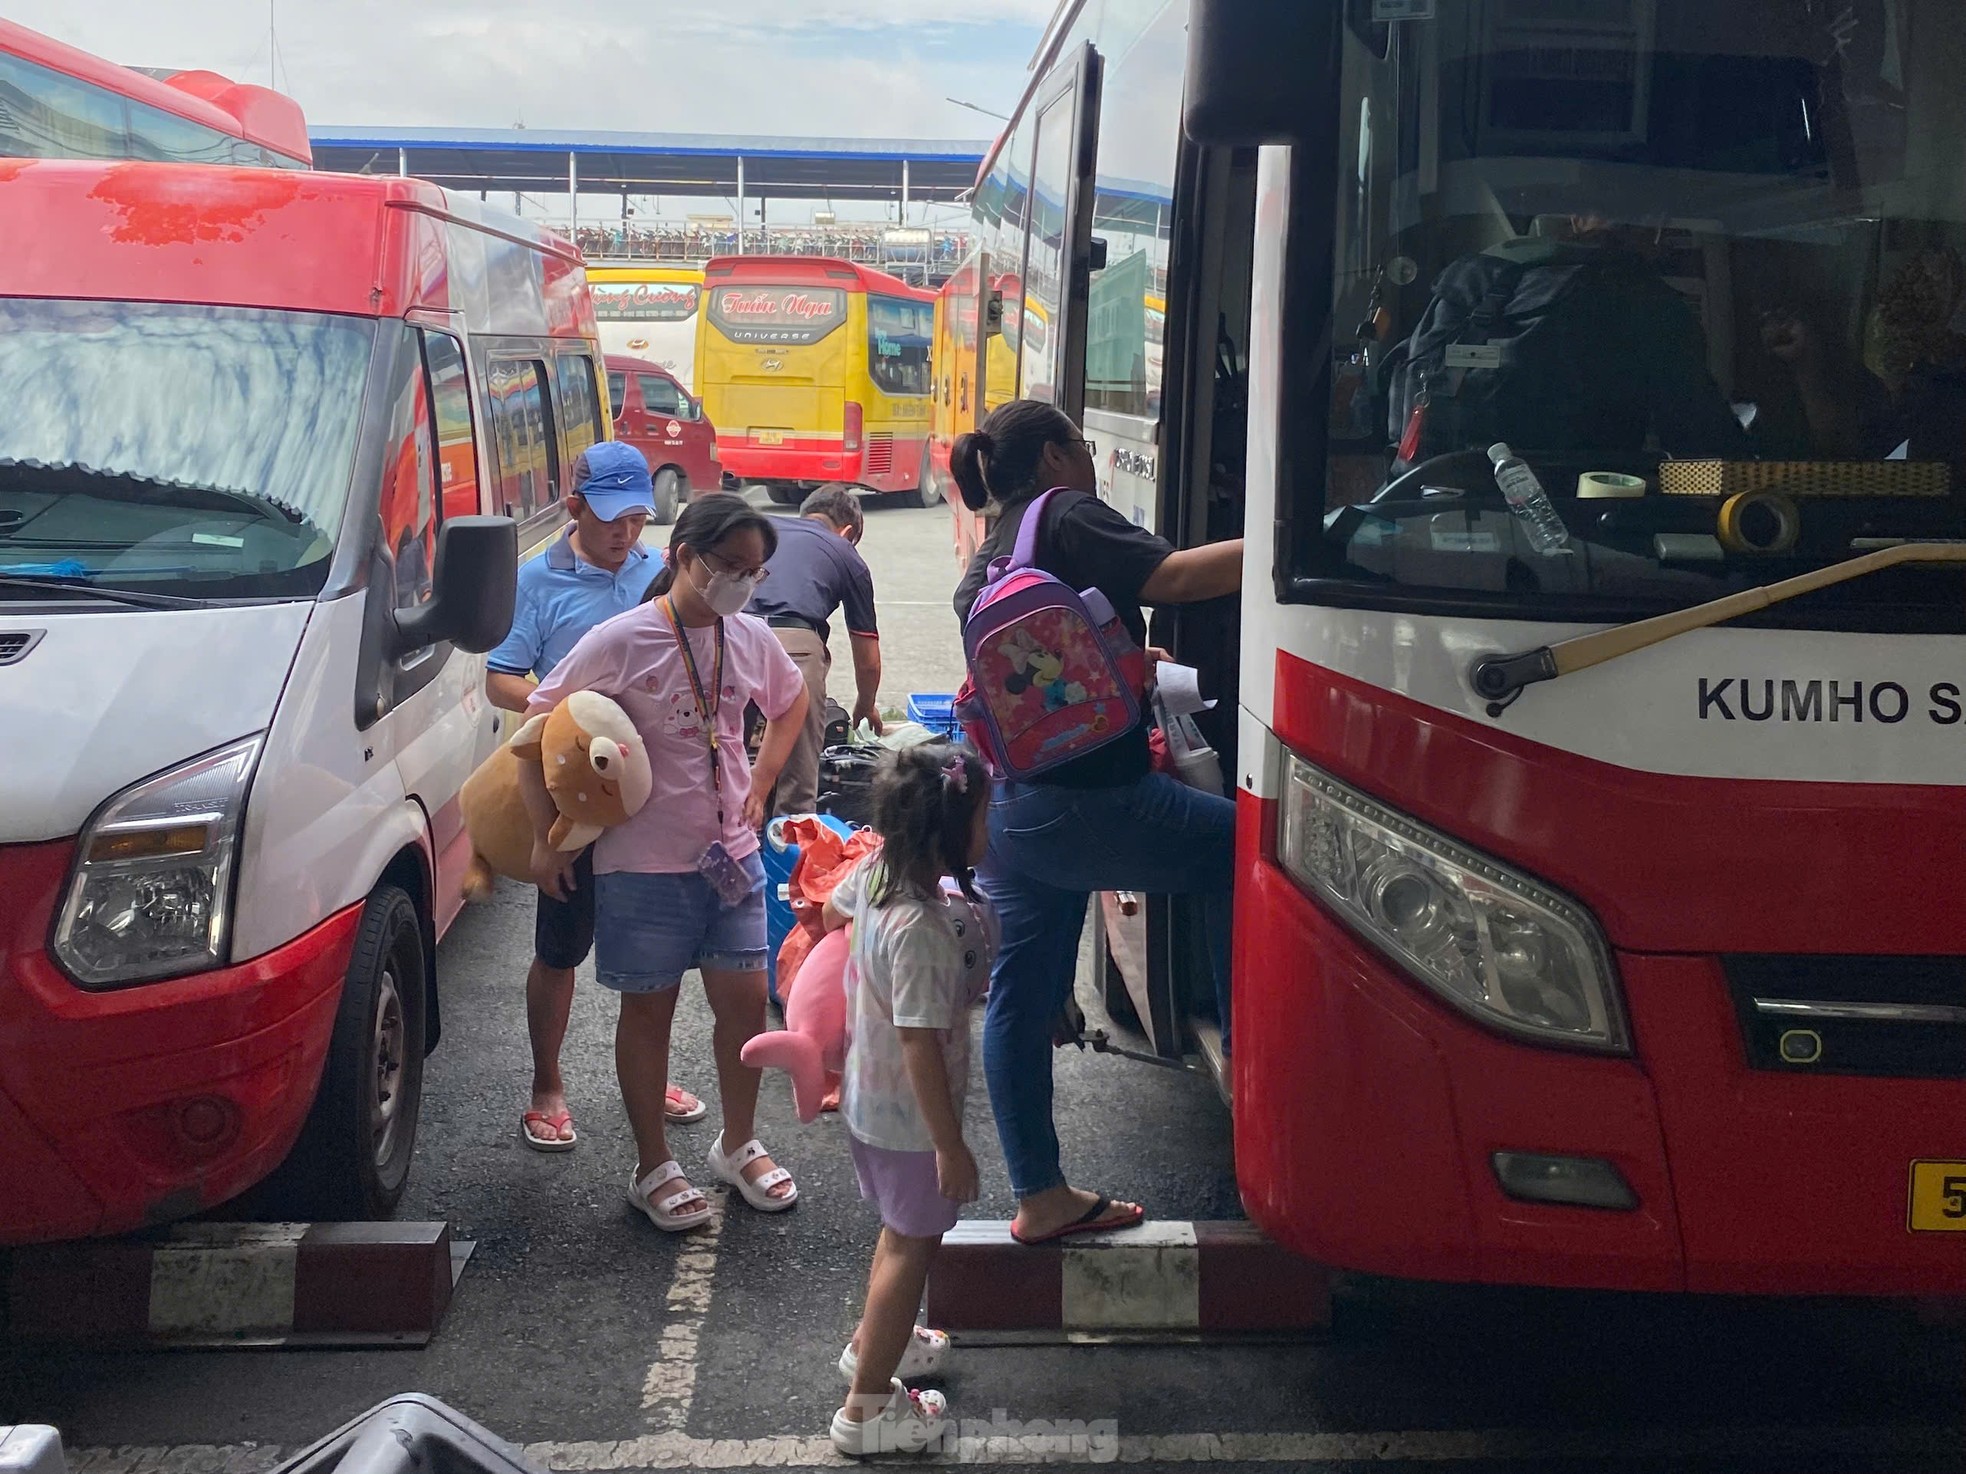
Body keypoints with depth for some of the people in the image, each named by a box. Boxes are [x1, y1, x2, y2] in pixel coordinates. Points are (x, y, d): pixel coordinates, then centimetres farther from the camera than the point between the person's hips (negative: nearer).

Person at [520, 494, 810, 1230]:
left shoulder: (751, 640, 0)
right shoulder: (620, 642, -14)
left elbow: (790, 702, 22)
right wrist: (546, 837, -6)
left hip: (731, 855, 5)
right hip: (644, 863, -4)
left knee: (744, 1000, 8)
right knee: (649, 1009, 7)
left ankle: (739, 1146, 30)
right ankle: (654, 1169, 22)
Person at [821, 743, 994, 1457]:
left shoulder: (874, 874, -9)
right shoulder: (922, 929, -34)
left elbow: (831, 910, 14)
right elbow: (921, 1045, -31)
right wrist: (951, 1146, -23)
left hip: (869, 1099, 9)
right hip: (910, 1118, -9)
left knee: (904, 1231, 28)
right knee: (912, 1247, 8)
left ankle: (871, 1342, 48)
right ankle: (866, 1409, 18)